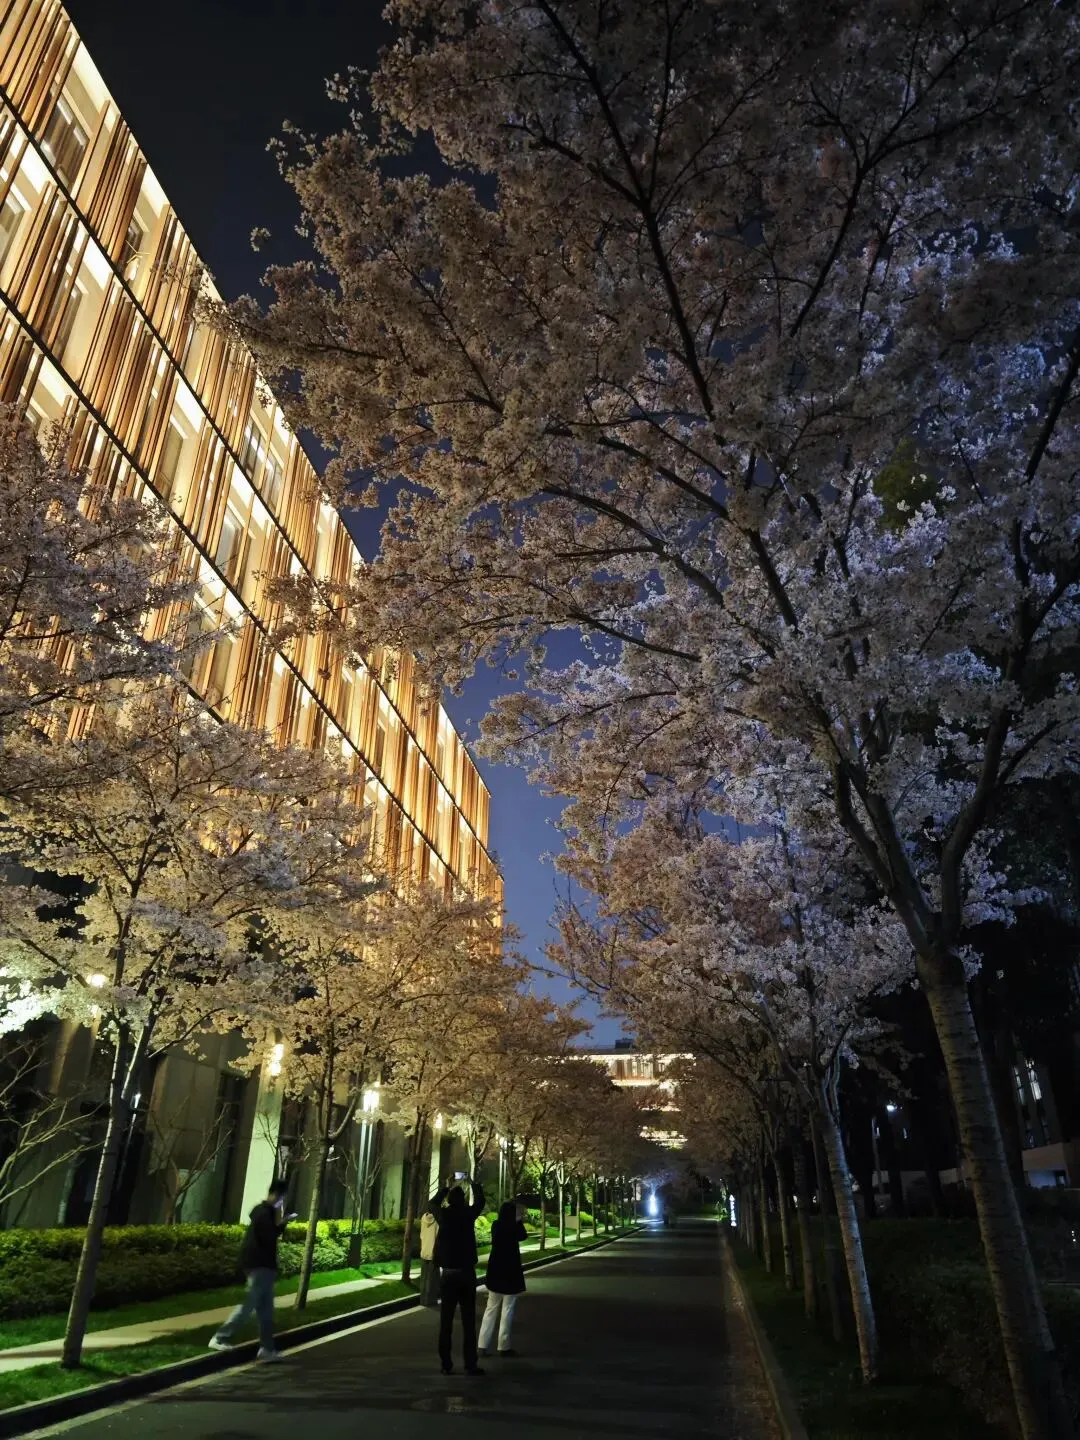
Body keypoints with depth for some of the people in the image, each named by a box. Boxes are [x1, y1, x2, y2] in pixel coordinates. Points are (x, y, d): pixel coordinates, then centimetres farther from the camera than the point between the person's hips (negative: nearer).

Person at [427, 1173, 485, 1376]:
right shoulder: (468, 1214, -6)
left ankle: (446, 1365, 7)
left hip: (448, 1273, 1)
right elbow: (480, 1202, 15)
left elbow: (432, 1203, 19)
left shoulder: (443, 1215, -4)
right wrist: (475, 1184, 30)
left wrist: (446, 1187, 29)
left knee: (446, 1321, 6)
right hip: (467, 1273, -1)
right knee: (468, 1321, 3)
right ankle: (470, 1364, 2)